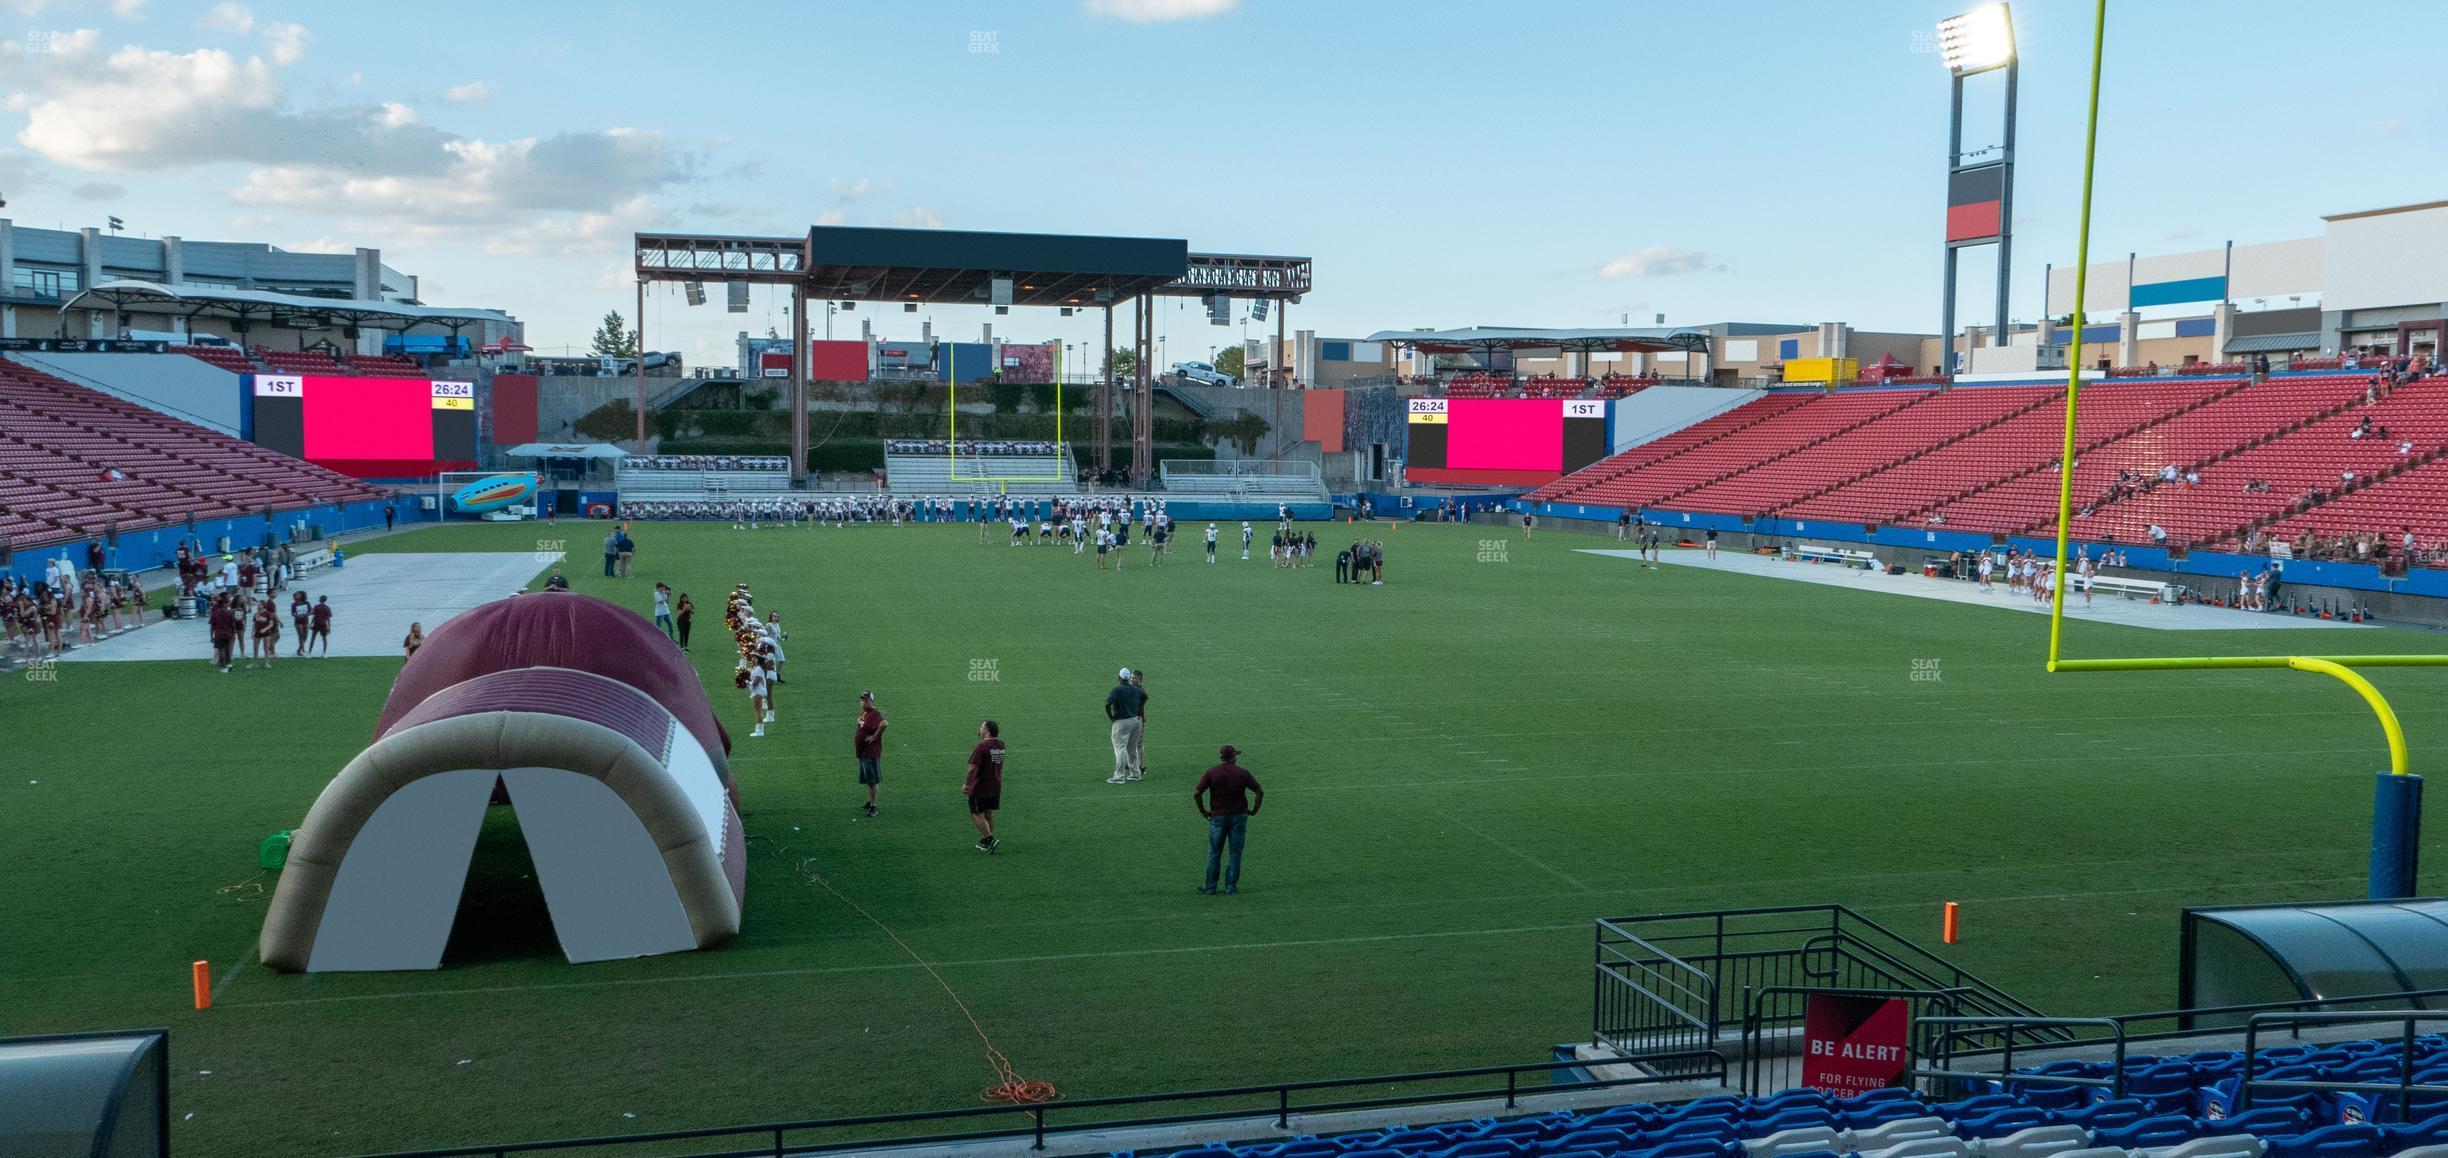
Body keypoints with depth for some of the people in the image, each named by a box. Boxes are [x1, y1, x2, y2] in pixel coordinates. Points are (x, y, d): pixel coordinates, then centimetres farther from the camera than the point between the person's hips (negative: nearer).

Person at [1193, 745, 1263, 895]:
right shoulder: (1243, 773, -1)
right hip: (1239, 816, 0)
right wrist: (1254, 810, 5)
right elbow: (1260, 792, -3)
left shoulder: (1211, 773, -3)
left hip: (1218, 817, 0)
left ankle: (1210, 887, 11)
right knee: (1235, 853, 8)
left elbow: (1197, 793, -11)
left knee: (1214, 854, 8)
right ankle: (1231, 887, 11)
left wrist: (1203, 811, 0)